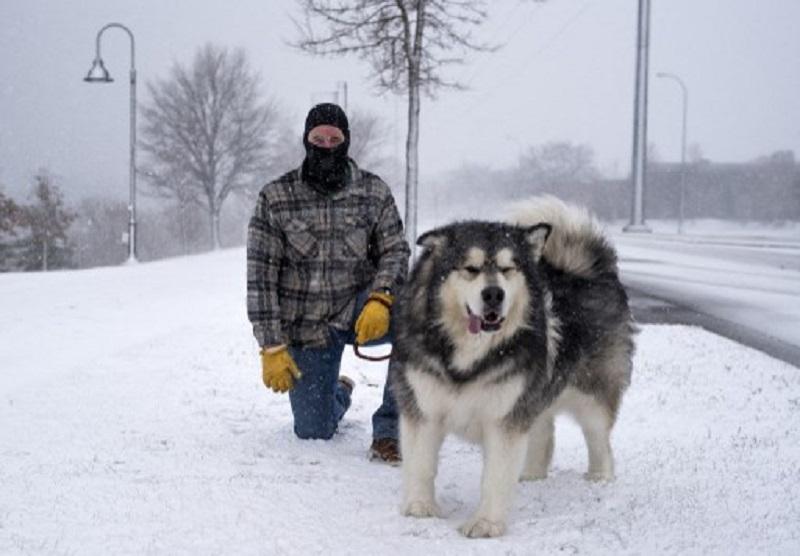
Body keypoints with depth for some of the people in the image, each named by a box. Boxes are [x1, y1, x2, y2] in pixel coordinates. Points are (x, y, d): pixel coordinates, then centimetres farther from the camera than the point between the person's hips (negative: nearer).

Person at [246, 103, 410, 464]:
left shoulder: (374, 193, -2)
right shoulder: (275, 198, -6)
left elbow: (394, 252, -4)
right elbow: (260, 275, -7)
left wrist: (381, 299, -26)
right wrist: (271, 347, -12)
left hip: (358, 310, 0)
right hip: (305, 326, 0)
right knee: (313, 432, 2)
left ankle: (389, 430, -20)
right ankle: (339, 393, 41)